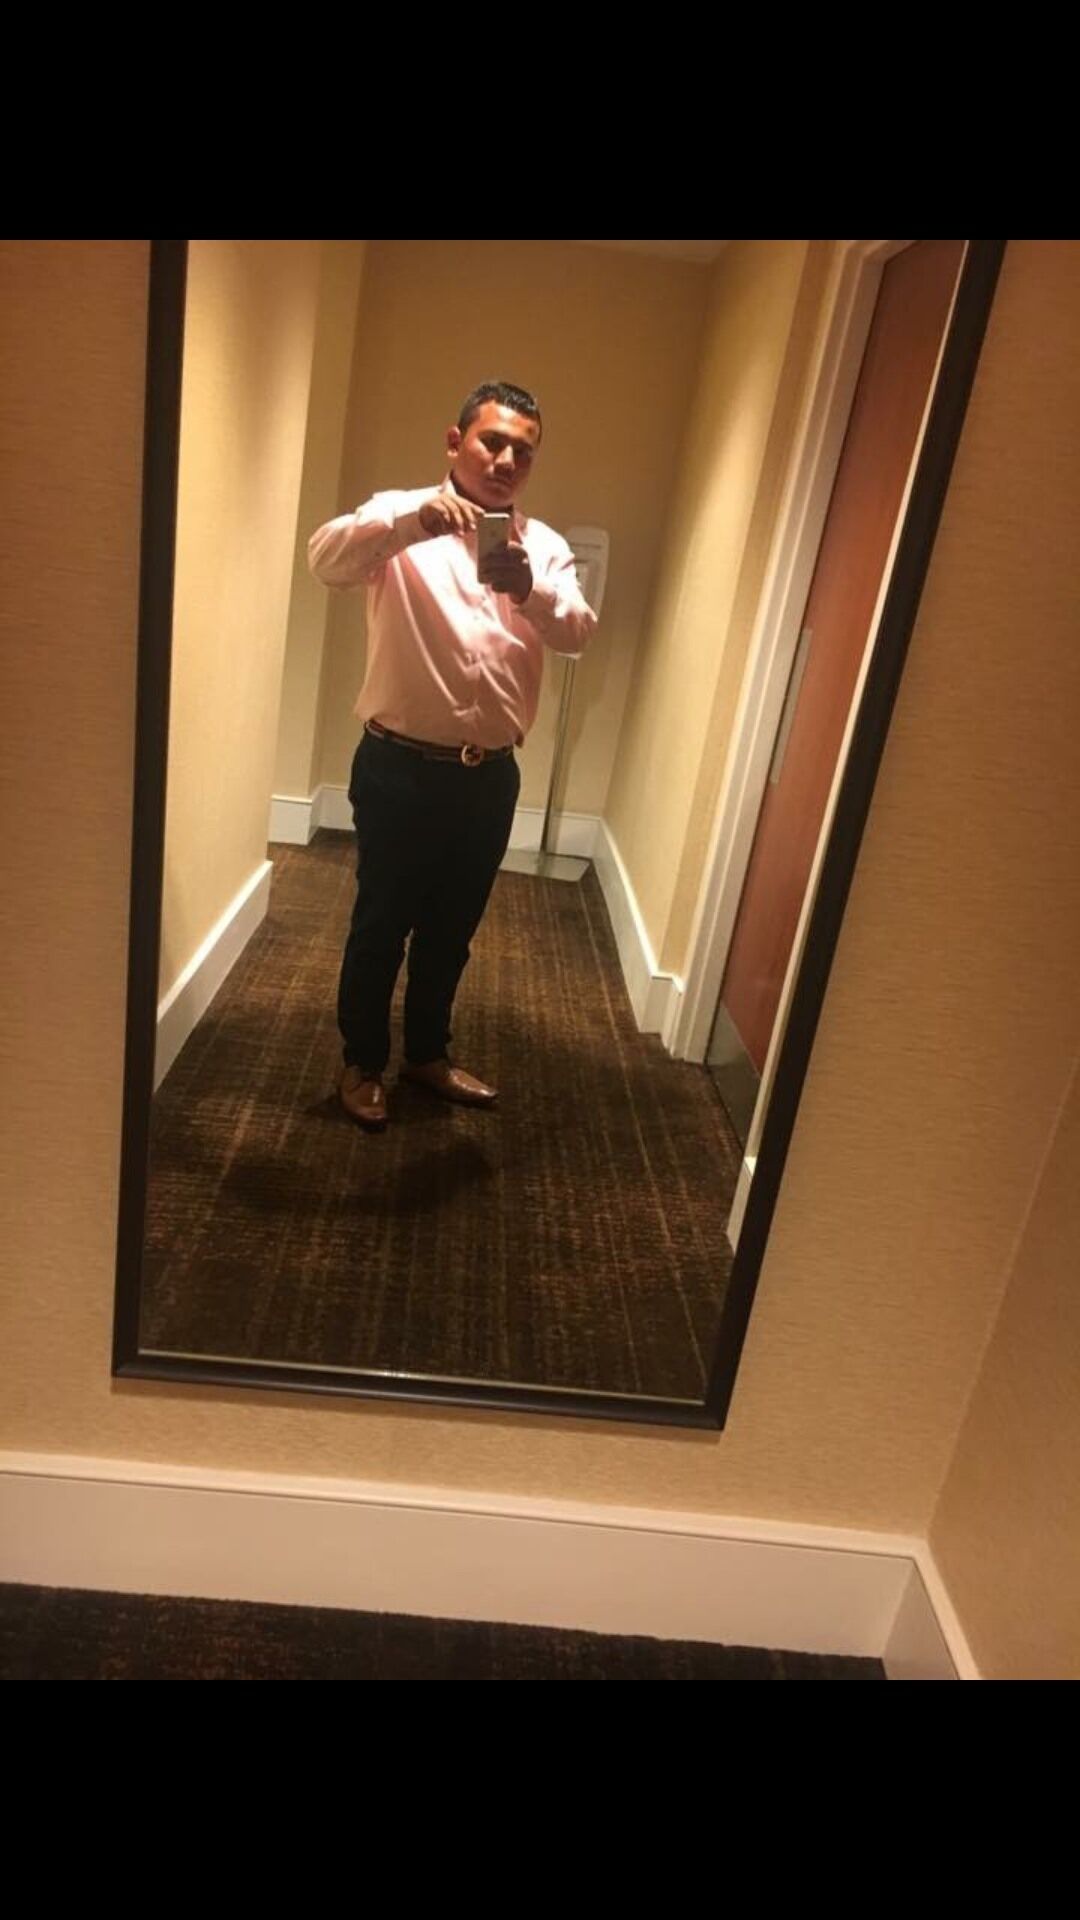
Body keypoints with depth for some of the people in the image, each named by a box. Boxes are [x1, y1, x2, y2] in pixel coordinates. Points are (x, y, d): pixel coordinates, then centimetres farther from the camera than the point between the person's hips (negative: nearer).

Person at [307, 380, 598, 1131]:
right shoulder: (402, 518, -3)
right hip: (400, 767, -4)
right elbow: (327, 558, -23)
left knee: (452, 927, 17)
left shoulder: (544, 544, 8)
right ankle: (362, 1061, 28)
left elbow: (578, 632, -10)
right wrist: (412, 520, -40)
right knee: (382, 921, 9)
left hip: (490, 776, 4)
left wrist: (530, 590, -31)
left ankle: (428, 1051, 37)